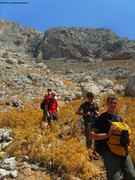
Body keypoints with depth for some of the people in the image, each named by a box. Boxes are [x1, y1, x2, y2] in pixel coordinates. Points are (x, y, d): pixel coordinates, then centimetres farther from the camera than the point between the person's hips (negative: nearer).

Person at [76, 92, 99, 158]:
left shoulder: (95, 104, 12)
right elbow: (77, 112, 0)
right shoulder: (84, 105, 0)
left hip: (94, 122, 4)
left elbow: (98, 111, 25)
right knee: (89, 138, 0)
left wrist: (97, 113, 1)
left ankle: (95, 151, 25)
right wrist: (85, 114, -13)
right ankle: (89, 153, 14)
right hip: (87, 122, -4)